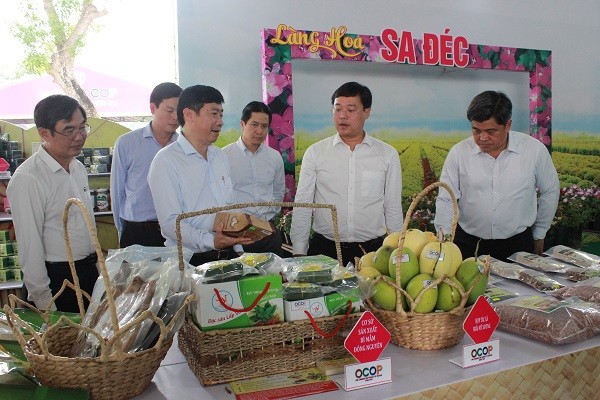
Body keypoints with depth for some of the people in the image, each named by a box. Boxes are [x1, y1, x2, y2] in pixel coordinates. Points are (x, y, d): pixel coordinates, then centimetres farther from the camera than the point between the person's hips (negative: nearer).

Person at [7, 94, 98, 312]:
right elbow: (30, 246, -18)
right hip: (56, 279, -7)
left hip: (89, 272, 8)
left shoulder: (78, 168, 6)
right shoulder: (27, 179, -20)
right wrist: (43, 300, -15)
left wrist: (96, 265, 17)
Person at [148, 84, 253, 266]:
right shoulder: (166, 161, -11)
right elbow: (170, 222, -18)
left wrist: (239, 250, 11)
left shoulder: (220, 156, 13)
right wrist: (210, 241, -28)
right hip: (189, 260, -6)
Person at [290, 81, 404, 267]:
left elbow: (393, 209, 7)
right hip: (324, 249, 0)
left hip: (372, 250, 1)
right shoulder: (315, 153, 3)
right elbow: (302, 206, 3)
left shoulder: (388, 154, 4)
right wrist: (299, 253, -2)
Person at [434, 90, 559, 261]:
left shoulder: (534, 150, -6)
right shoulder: (458, 152, -7)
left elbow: (550, 192, 8)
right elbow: (445, 201, -6)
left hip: (518, 244, 0)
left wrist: (539, 235, 13)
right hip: (468, 245, 0)